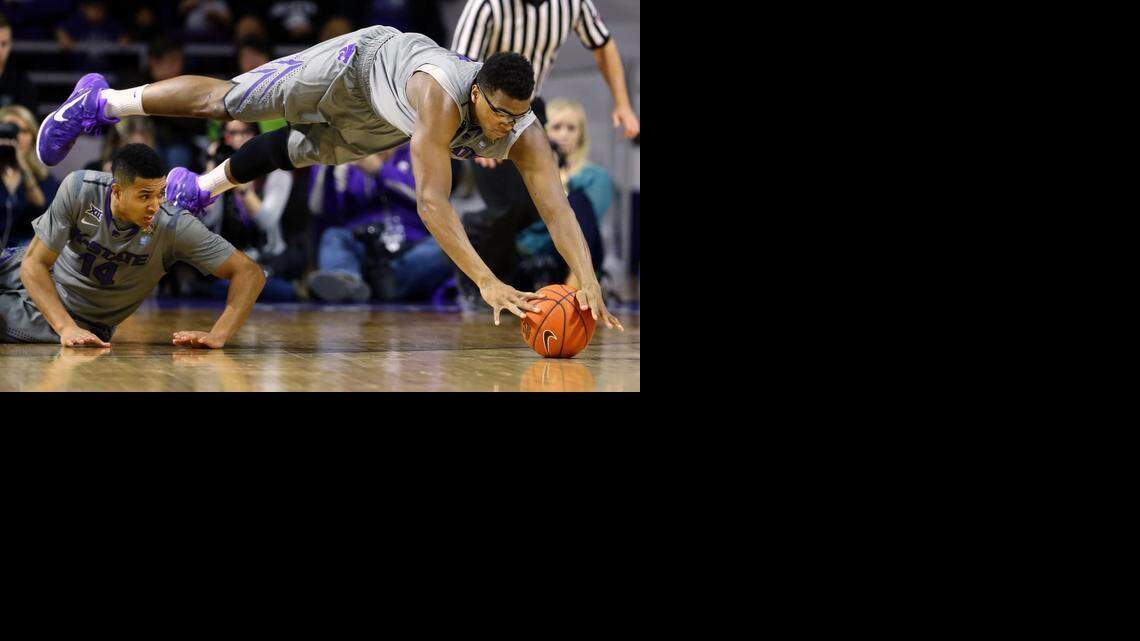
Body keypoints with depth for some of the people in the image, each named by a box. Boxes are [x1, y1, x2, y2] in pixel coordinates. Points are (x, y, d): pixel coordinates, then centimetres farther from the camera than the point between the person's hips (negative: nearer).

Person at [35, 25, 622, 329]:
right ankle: (101, 102, 27)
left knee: (290, 153, 25)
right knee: (227, 102, 6)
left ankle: (197, 189, 51)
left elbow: (557, 209, -41)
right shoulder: (441, 97, -51)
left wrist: (588, 282, -58)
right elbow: (431, 201, -55)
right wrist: (486, 283, -62)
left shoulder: (525, 136, -36)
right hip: (364, 60, -5)